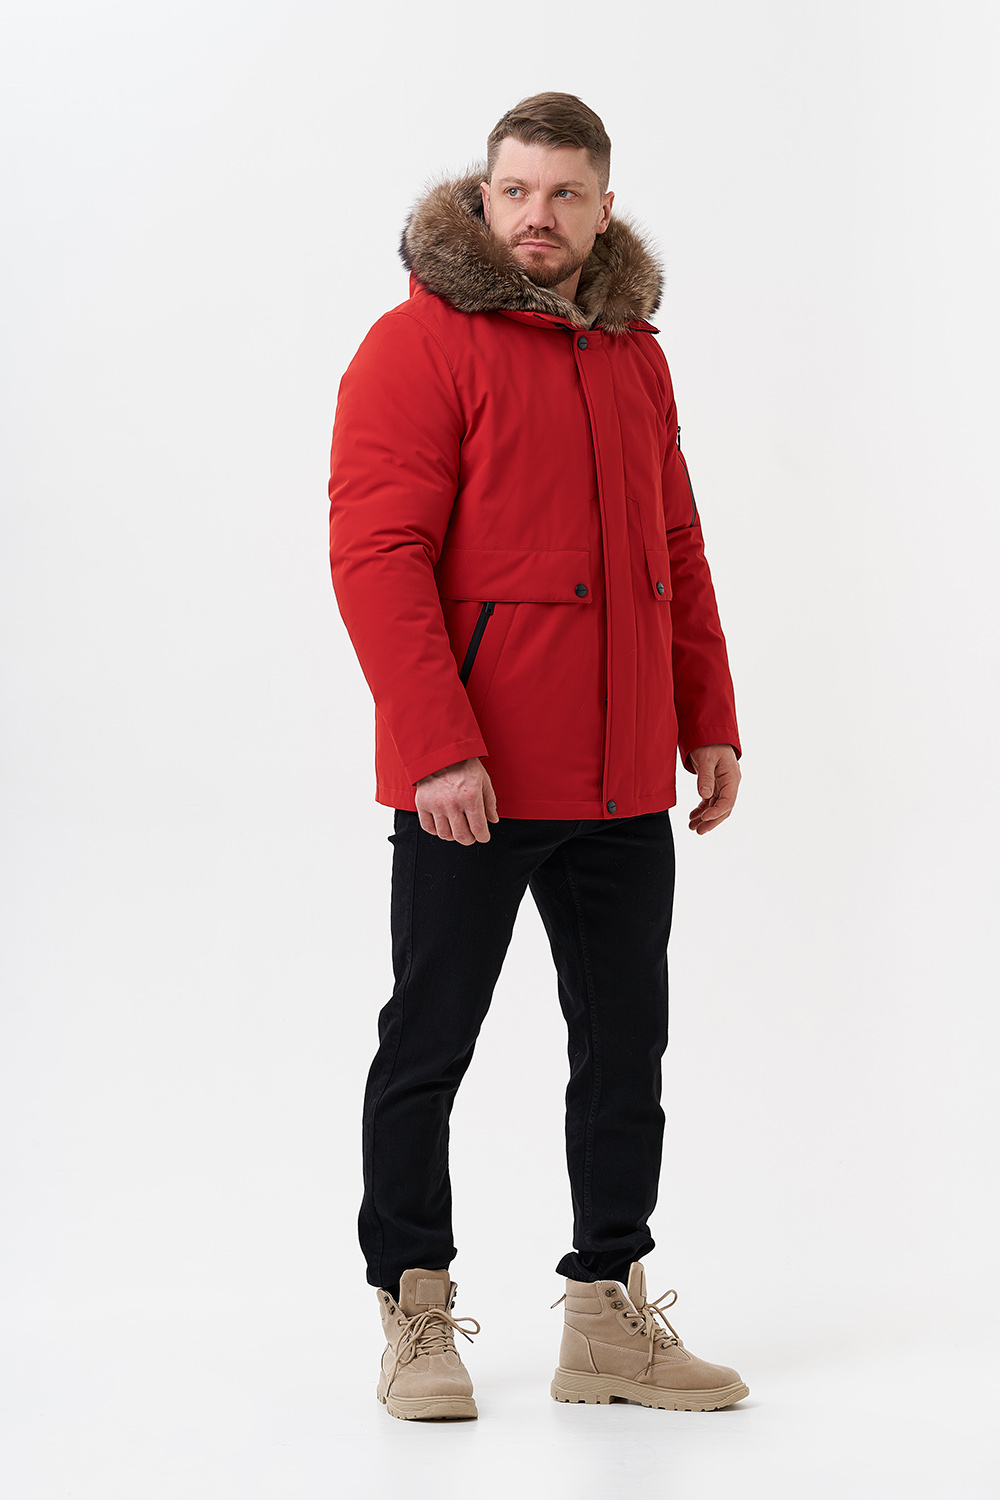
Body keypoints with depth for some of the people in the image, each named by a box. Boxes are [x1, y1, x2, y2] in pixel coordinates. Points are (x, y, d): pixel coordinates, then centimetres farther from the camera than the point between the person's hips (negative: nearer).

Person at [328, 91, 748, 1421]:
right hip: (469, 783, -7)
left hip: (623, 782, 7)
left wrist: (709, 720, 12)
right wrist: (438, 747, -22)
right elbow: (374, 553, -15)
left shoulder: (634, 354, 13)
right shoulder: (421, 343, -8)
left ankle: (609, 1321, 21)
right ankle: (416, 1322, 17)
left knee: (627, 1045, 10)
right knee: (430, 1044, 4)